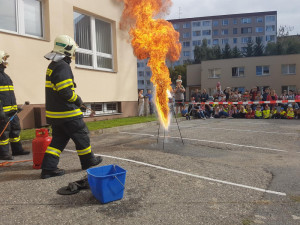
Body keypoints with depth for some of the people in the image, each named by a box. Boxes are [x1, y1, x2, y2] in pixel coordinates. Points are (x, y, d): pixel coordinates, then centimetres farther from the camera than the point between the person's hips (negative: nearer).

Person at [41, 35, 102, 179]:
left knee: (58, 139, 14)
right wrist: (78, 100, -7)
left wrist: (75, 101, 16)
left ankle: (48, 168, 13)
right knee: (81, 136, 8)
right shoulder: (63, 67, -18)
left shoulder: (52, 66, 14)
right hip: (67, 113, -9)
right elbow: (66, 91, -25)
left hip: (54, 112, 9)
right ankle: (88, 161, 24)